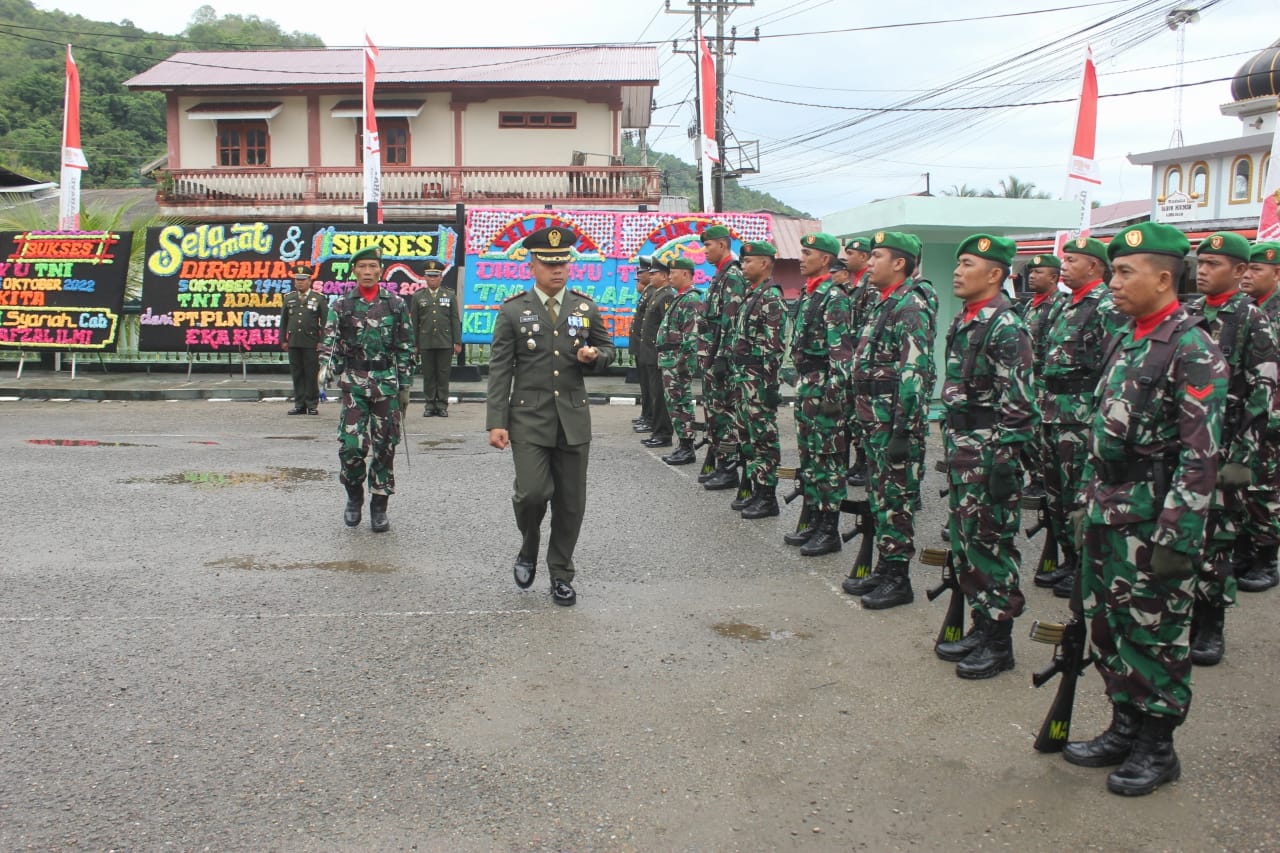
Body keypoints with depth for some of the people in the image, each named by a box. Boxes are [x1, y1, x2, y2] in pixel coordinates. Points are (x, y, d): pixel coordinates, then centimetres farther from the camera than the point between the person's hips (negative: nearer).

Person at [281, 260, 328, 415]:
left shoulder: (319, 298, 3)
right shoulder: (289, 298, 13)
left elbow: (325, 322, 0)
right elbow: (283, 320, 14)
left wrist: (322, 342, -7)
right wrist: (283, 340, 7)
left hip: (311, 343, -3)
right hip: (293, 343, 3)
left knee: (312, 374, -1)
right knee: (297, 374, 5)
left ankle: (312, 405, 6)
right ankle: (299, 404, 10)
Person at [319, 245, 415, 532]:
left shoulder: (396, 305, 6)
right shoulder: (341, 305, 5)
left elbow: (405, 349, 7)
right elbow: (330, 341, -1)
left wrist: (404, 386, 4)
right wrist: (326, 368, -21)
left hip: (387, 384, 1)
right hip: (353, 384, 0)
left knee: (385, 447, 2)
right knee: (351, 445, -9)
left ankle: (379, 506, 14)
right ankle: (354, 496, 17)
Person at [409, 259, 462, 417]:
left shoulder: (449, 295, 10)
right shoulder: (418, 297, 9)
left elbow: (455, 320, 6)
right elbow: (414, 322, 8)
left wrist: (457, 342, 0)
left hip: (445, 343, 0)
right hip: (425, 343, 0)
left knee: (443, 375, 1)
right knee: (428, 375, 3)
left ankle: (442, 405, 7)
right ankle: (430, 405, 10)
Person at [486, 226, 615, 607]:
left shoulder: (586, 307, 7)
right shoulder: (513, 310, 0)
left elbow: (608, 349, 19)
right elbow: (500, 370, -2)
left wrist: (594, 356, -7)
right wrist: (496, 422, -9)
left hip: (573, 419, 3)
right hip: (528, 418, -2)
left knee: (570, 503, 5)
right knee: (532, 492, -15)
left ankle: (561, 575, 21)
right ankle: (528, 551, 16)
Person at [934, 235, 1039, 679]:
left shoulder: (1006, 327, -15)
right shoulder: (964, 322, 13)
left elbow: (1018, 403, -19)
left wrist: (1004, 462, -20)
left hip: (990, 454, -9)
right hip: (960, 450, 9)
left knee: (991, 544, -1)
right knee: (964, 542, 14)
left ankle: (998, 643, 9)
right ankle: (981, 625, 27)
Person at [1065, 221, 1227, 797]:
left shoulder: (1192, 350, -14)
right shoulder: (1124, 343, 12)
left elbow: (1200, 454, -19)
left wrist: (1176, 536, -21)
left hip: (1151, 518, -8)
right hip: (1107, 512, 8)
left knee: (1154, 634, 4)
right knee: (1107, 627, 15)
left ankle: (1157, 749, 18)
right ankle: (1125, 728, 31)